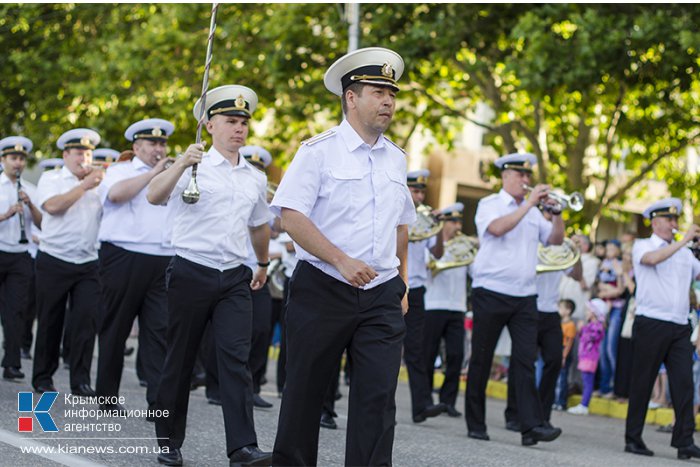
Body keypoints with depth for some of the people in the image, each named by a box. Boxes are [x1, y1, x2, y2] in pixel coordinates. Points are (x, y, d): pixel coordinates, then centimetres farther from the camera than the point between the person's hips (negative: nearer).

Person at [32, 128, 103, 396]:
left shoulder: (98, 184, 13)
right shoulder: (51, 179, 4)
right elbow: (52, 206, -16)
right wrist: (85, 186, -14)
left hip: (88, 264, 2)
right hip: (54, 261, -2)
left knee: (86, 319, -8)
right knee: (50, 322, 6)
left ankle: (80, 380, -3)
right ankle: (43, 378, 18)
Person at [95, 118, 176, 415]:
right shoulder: (121, 171, 7)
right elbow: (116, 193, -16)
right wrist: (154, 172, -9)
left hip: (164, 262, 3)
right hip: (124, 259, -3)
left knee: (160, 331, -7)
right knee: (115, 330, 6)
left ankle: (158, 403, -11)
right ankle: (107, 397, 18)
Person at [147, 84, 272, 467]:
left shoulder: (255, 178, 13)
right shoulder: (193, 168, -3)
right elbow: (153, 196, -21)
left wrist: (263, 264, 40)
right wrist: (181, 164, -35)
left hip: (235, 278, 3)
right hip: (190, 273, -3)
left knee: (236, 359, -9)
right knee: (179, 361, 6)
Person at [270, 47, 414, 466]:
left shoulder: (396, 159, 13)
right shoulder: (320, 151, -4)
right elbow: (291, 215, -13)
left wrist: (402, 282, 18)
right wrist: (341, 260, -21)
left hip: (382, 295, 4)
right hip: (323, 289, -4)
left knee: (379, 394, -5)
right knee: (306, 390, 5)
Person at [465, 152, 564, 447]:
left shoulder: (533, 211, 17)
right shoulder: (490, 204, 0)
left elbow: (555, 239, 12)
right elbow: (497, 228, -20)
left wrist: (556, 212, -4)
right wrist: (529, 204, -17)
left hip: (525, 297, 4)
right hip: (491, 292, -4)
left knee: (526, 359, -6)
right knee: (481, 360, 4)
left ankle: (532, 425, -13)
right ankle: (475, 425, 13)